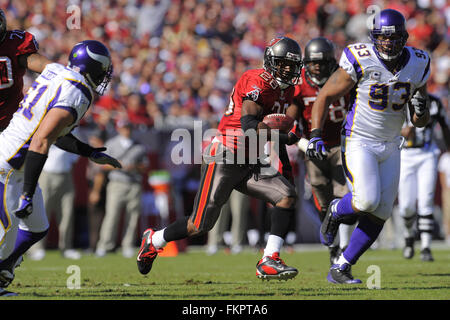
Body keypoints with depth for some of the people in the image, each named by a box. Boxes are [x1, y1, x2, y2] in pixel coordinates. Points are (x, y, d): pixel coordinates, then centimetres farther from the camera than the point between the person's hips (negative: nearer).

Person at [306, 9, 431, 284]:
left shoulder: (417, 65, -1)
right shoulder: (360, 62, -16)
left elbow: (420, 122, 7)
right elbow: (325, 97, -5)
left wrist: (422, 109, -16)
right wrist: (316, 135, -14)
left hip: (390, 148, 5)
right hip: (358, 144, -5)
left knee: (379, 215, 1)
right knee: (367, 200, -25)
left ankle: (340, 270, 13)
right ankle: (336, 211, 10)